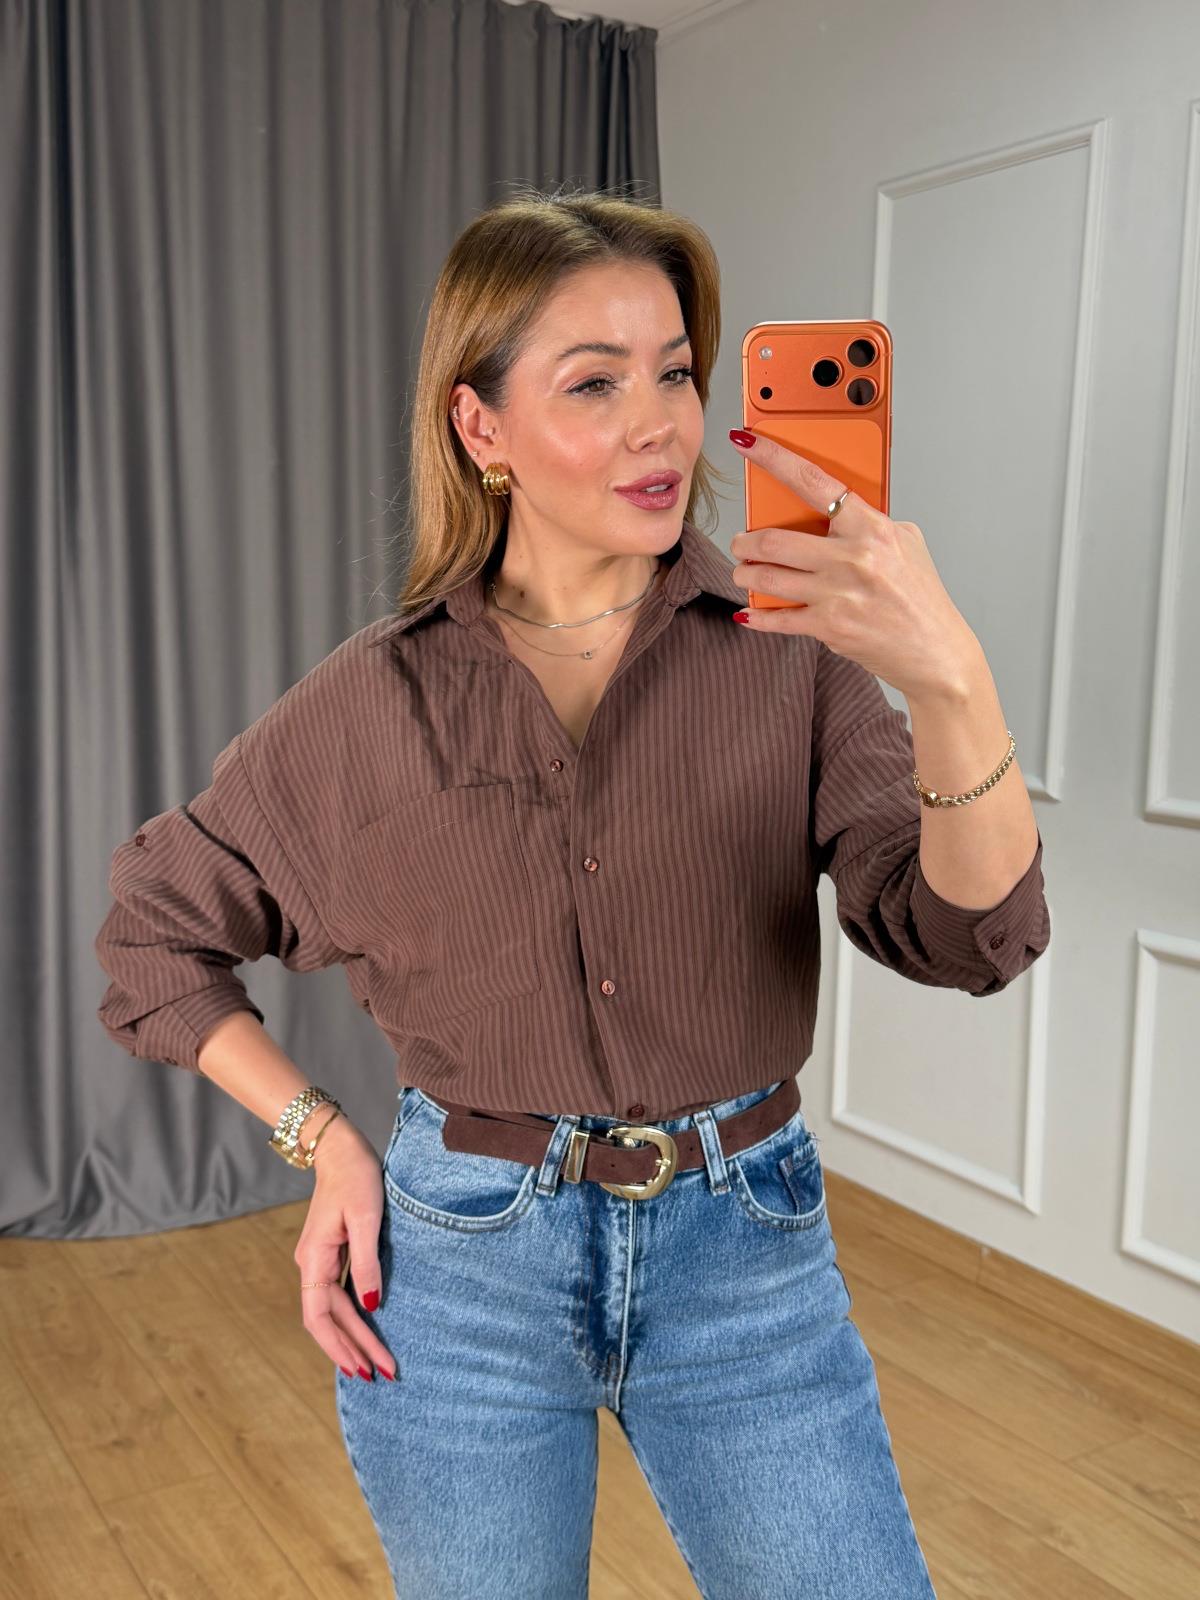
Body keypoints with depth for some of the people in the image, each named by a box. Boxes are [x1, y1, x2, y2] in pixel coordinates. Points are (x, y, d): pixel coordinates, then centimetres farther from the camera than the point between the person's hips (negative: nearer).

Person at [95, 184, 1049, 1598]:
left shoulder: (787, 652, -7)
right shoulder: (370, 703, -6)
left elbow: (969, 938, -19)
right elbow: (154, 928, 7)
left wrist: (951, 674, -35)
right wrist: (322, 1142, -3)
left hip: (747, 1249, 0)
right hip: (463, 1261, 1)